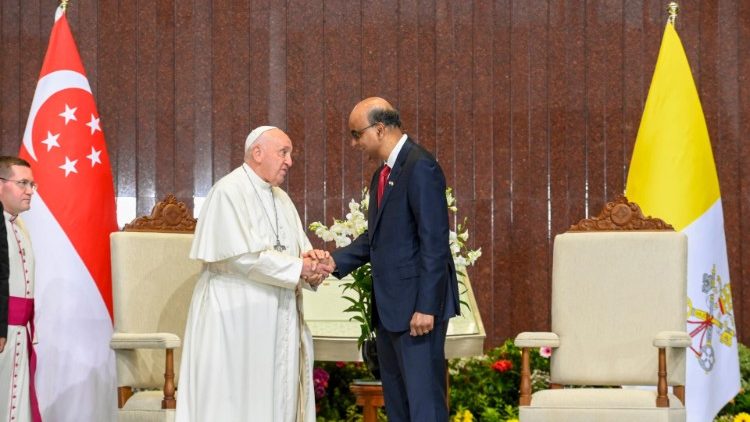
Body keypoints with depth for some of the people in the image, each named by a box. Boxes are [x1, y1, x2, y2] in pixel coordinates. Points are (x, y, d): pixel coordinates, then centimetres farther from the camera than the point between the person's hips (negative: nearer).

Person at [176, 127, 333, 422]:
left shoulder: (281, 198, 15)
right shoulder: (229, 192, -10)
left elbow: (300, 250, 13)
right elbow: (241, 255, -19)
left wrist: (311, 265, -10)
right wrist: (297, 268, -17)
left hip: (276, 319, 8)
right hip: (237, 317, -8)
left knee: (275, 395, 6)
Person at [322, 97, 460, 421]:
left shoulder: (420, 168, -14)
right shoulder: (383, 174, 15)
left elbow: (434, 243, -18)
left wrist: (426, 307, -21)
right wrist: (336, 261, 1)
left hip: (417, 307, -10)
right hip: (389, 307, 10)